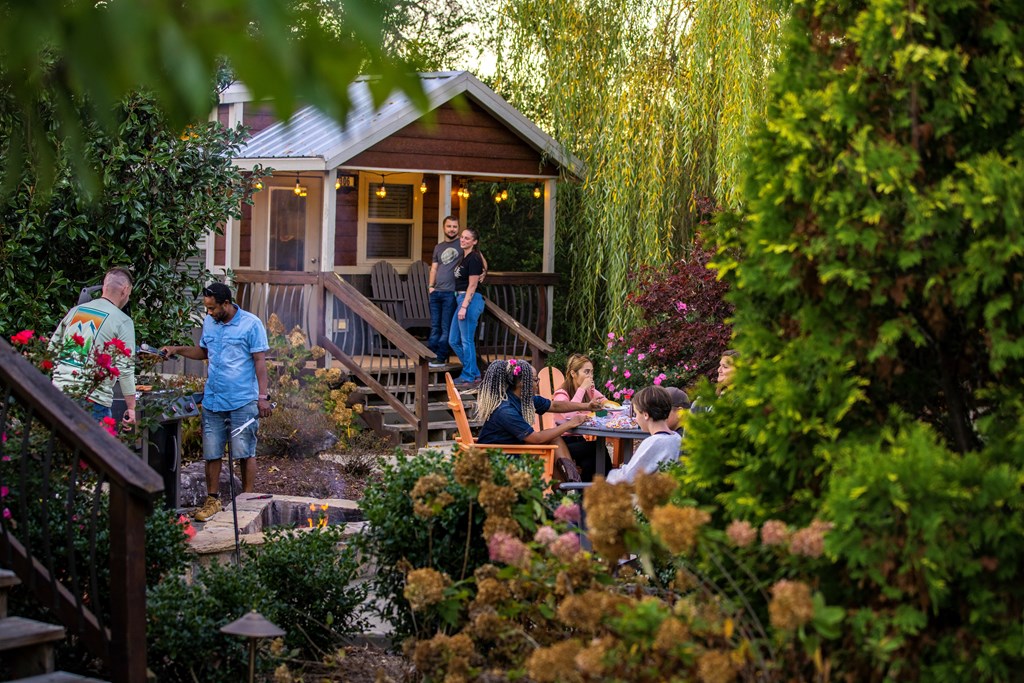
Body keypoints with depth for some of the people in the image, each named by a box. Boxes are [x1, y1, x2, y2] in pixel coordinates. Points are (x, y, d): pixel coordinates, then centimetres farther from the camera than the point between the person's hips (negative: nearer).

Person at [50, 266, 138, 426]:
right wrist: (131, 408, -3)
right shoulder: (123, 321, -4)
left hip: (60, 390, 6)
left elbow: (53, 348, 17)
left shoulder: (75, 311, 12)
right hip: (93, 399, -5)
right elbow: (125, 369, -8)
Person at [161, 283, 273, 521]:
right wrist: (177, 350, 8)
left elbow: (260, 361, -8)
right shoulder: (209, 323, 9)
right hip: (213, 401, 5)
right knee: (211, 453, 6)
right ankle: (213, 500, 17)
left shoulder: (251, 324, -7)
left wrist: (263, 396, -12)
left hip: (243, 402, -5)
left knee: (245, 453, 0)